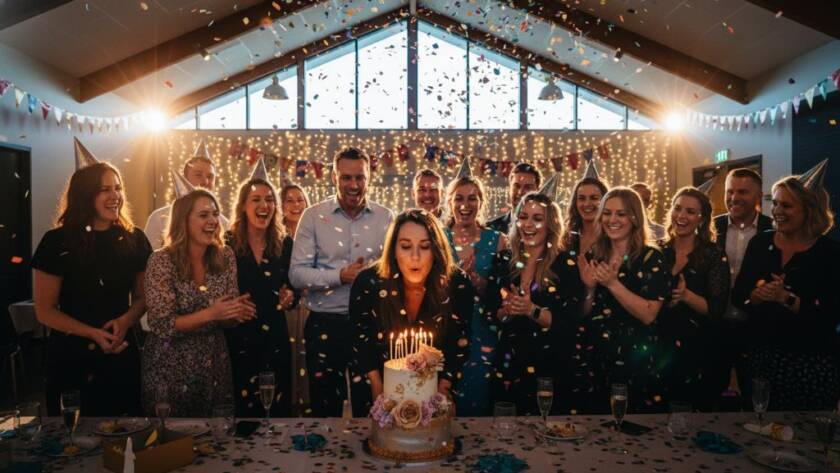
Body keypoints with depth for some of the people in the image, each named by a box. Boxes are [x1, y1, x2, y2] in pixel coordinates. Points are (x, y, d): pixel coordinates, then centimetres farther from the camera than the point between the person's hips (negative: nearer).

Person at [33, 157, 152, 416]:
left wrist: (126, 320, -13)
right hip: (71, 354, -2)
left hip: (122, 352, 3)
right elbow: (44, 311, -6)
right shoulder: (57, 241, -9)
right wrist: (94, 334, -18)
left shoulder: (134, 239, -1)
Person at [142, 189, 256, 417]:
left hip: (215, 366, 4)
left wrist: (238, 312, -20)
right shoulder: (162, 260, -15)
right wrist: (209, 314, -27)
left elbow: (228, 314, 3)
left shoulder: (225, 256, -2)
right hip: (171, 370, -4)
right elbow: (162, 325, -17)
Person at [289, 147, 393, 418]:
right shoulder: (313, 216, -3)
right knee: (325, 407, 14)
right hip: (325, 326, -1)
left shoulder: (384, 218, 1)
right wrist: (340, 276, -18)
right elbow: (297, 275, -7)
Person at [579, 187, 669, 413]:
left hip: (636, 362, -3)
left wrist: (613, 283, -21)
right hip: (596, 360, 4)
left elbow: (648, 315, -16)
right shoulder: (592, 257, 5)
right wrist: (590, 288, -10)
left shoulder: (651, 258, -6)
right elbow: (583, 315, 7)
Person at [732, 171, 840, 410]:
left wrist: (787, 298, -21)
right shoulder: (760, 243, 4)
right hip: (762, 355, 3)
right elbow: (737, 295, 3)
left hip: (812, 363, -3)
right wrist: (757, 296, -17)